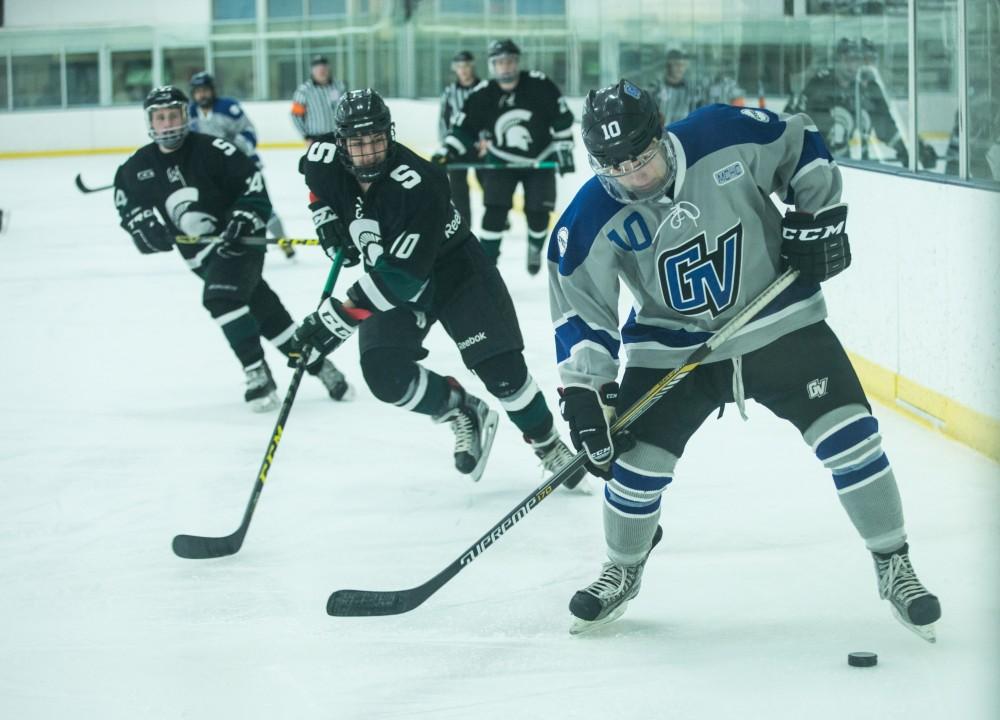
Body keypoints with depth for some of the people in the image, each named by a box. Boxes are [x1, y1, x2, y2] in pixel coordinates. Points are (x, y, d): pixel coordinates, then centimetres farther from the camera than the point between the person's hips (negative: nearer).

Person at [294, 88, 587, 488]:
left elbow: (401, 278, -38)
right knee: (387, 375, -18)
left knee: (499, 367, -11)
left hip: (454, 270, -5)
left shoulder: (418, 186, -35)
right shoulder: (325, 159, -17)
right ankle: (461, 413, 8)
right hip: (387, 277, 5)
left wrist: (337, 318, -39)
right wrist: (325, 218, -3)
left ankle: (547, 443, 15)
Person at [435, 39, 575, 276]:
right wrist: (446, 152, -18)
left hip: (540, 159, 0)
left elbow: (562, 118, -9)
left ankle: (535, 248, 30)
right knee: (495, 210, -12)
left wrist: (564, 149, -9)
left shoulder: (540, 85, -16)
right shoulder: (482, 95, -13)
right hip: (502, 161, 0)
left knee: (538, 212, -1)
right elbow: (464, 128, -7)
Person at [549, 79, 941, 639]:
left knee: (848, 433, -9)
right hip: (672, 348, 0)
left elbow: (801, 143, 0)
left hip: (780, 320, 0)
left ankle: (894, 566, 7)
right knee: (638, 461, -4)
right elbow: (581, 312, -9)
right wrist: (584, 393, -15)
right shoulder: (592, 223, -17)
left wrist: (820, 215, -6)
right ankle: (623, 571, 25)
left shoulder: (728, 137, -19)